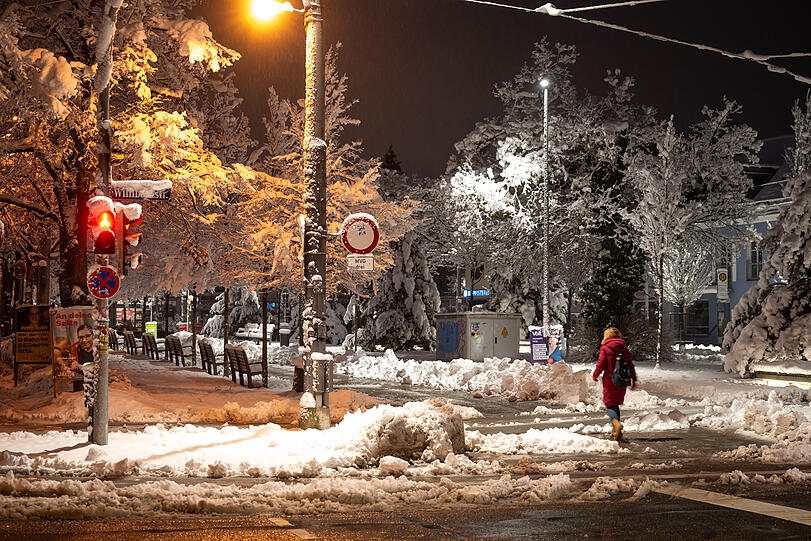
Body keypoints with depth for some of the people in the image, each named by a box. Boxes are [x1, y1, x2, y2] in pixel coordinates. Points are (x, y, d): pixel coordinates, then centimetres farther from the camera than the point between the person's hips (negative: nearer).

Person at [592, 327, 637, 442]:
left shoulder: (605, 349, -7)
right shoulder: (624, 349, 7)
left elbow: (601, 364, -9)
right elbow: (631, 366, 9)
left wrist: (595, 375, 8)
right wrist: (634, 380, 17)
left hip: (610, 380, -5)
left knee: (609, 405, 0)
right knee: (616, 404, 17)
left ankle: (616, 423, -29)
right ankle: (615, 432, 16)